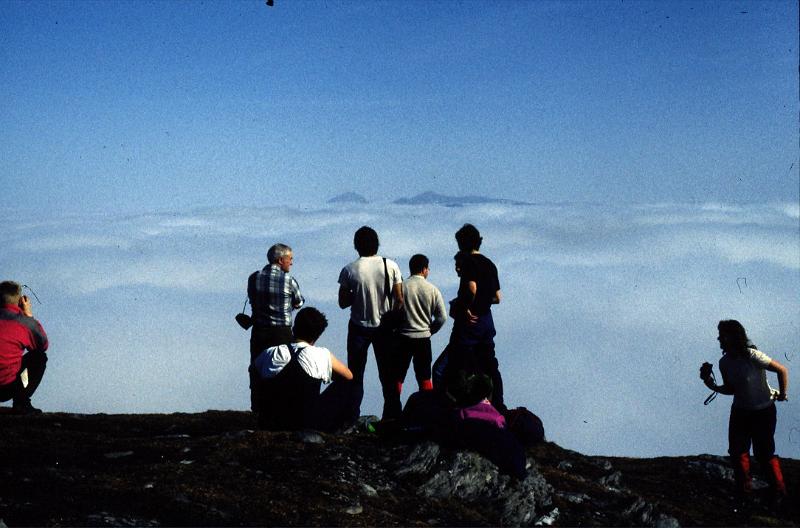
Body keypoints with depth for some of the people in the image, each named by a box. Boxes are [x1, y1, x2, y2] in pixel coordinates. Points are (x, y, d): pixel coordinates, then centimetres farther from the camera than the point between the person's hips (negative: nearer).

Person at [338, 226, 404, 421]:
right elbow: (399, 299, -6)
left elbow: (343, 302, -7)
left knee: (355, 375, 9)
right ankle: (391, 416, 16)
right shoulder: (391, 266, -9)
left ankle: (353, 418, 8)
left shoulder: (349, 270, -12)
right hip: (384, 326, 1)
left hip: (359, 328, -1)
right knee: (387, 374, 12)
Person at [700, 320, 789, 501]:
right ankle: (743, 489, 24)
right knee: (737, 451, 6)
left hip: (763, 412, -6)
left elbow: (782, 370, -17)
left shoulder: (752, 356, -25)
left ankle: (779, 490, 18)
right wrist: (713, 386, -10)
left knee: (764, 453, -2)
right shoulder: (724, 363, -4)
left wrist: (782, 395, -10)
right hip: (740, 411, 6)